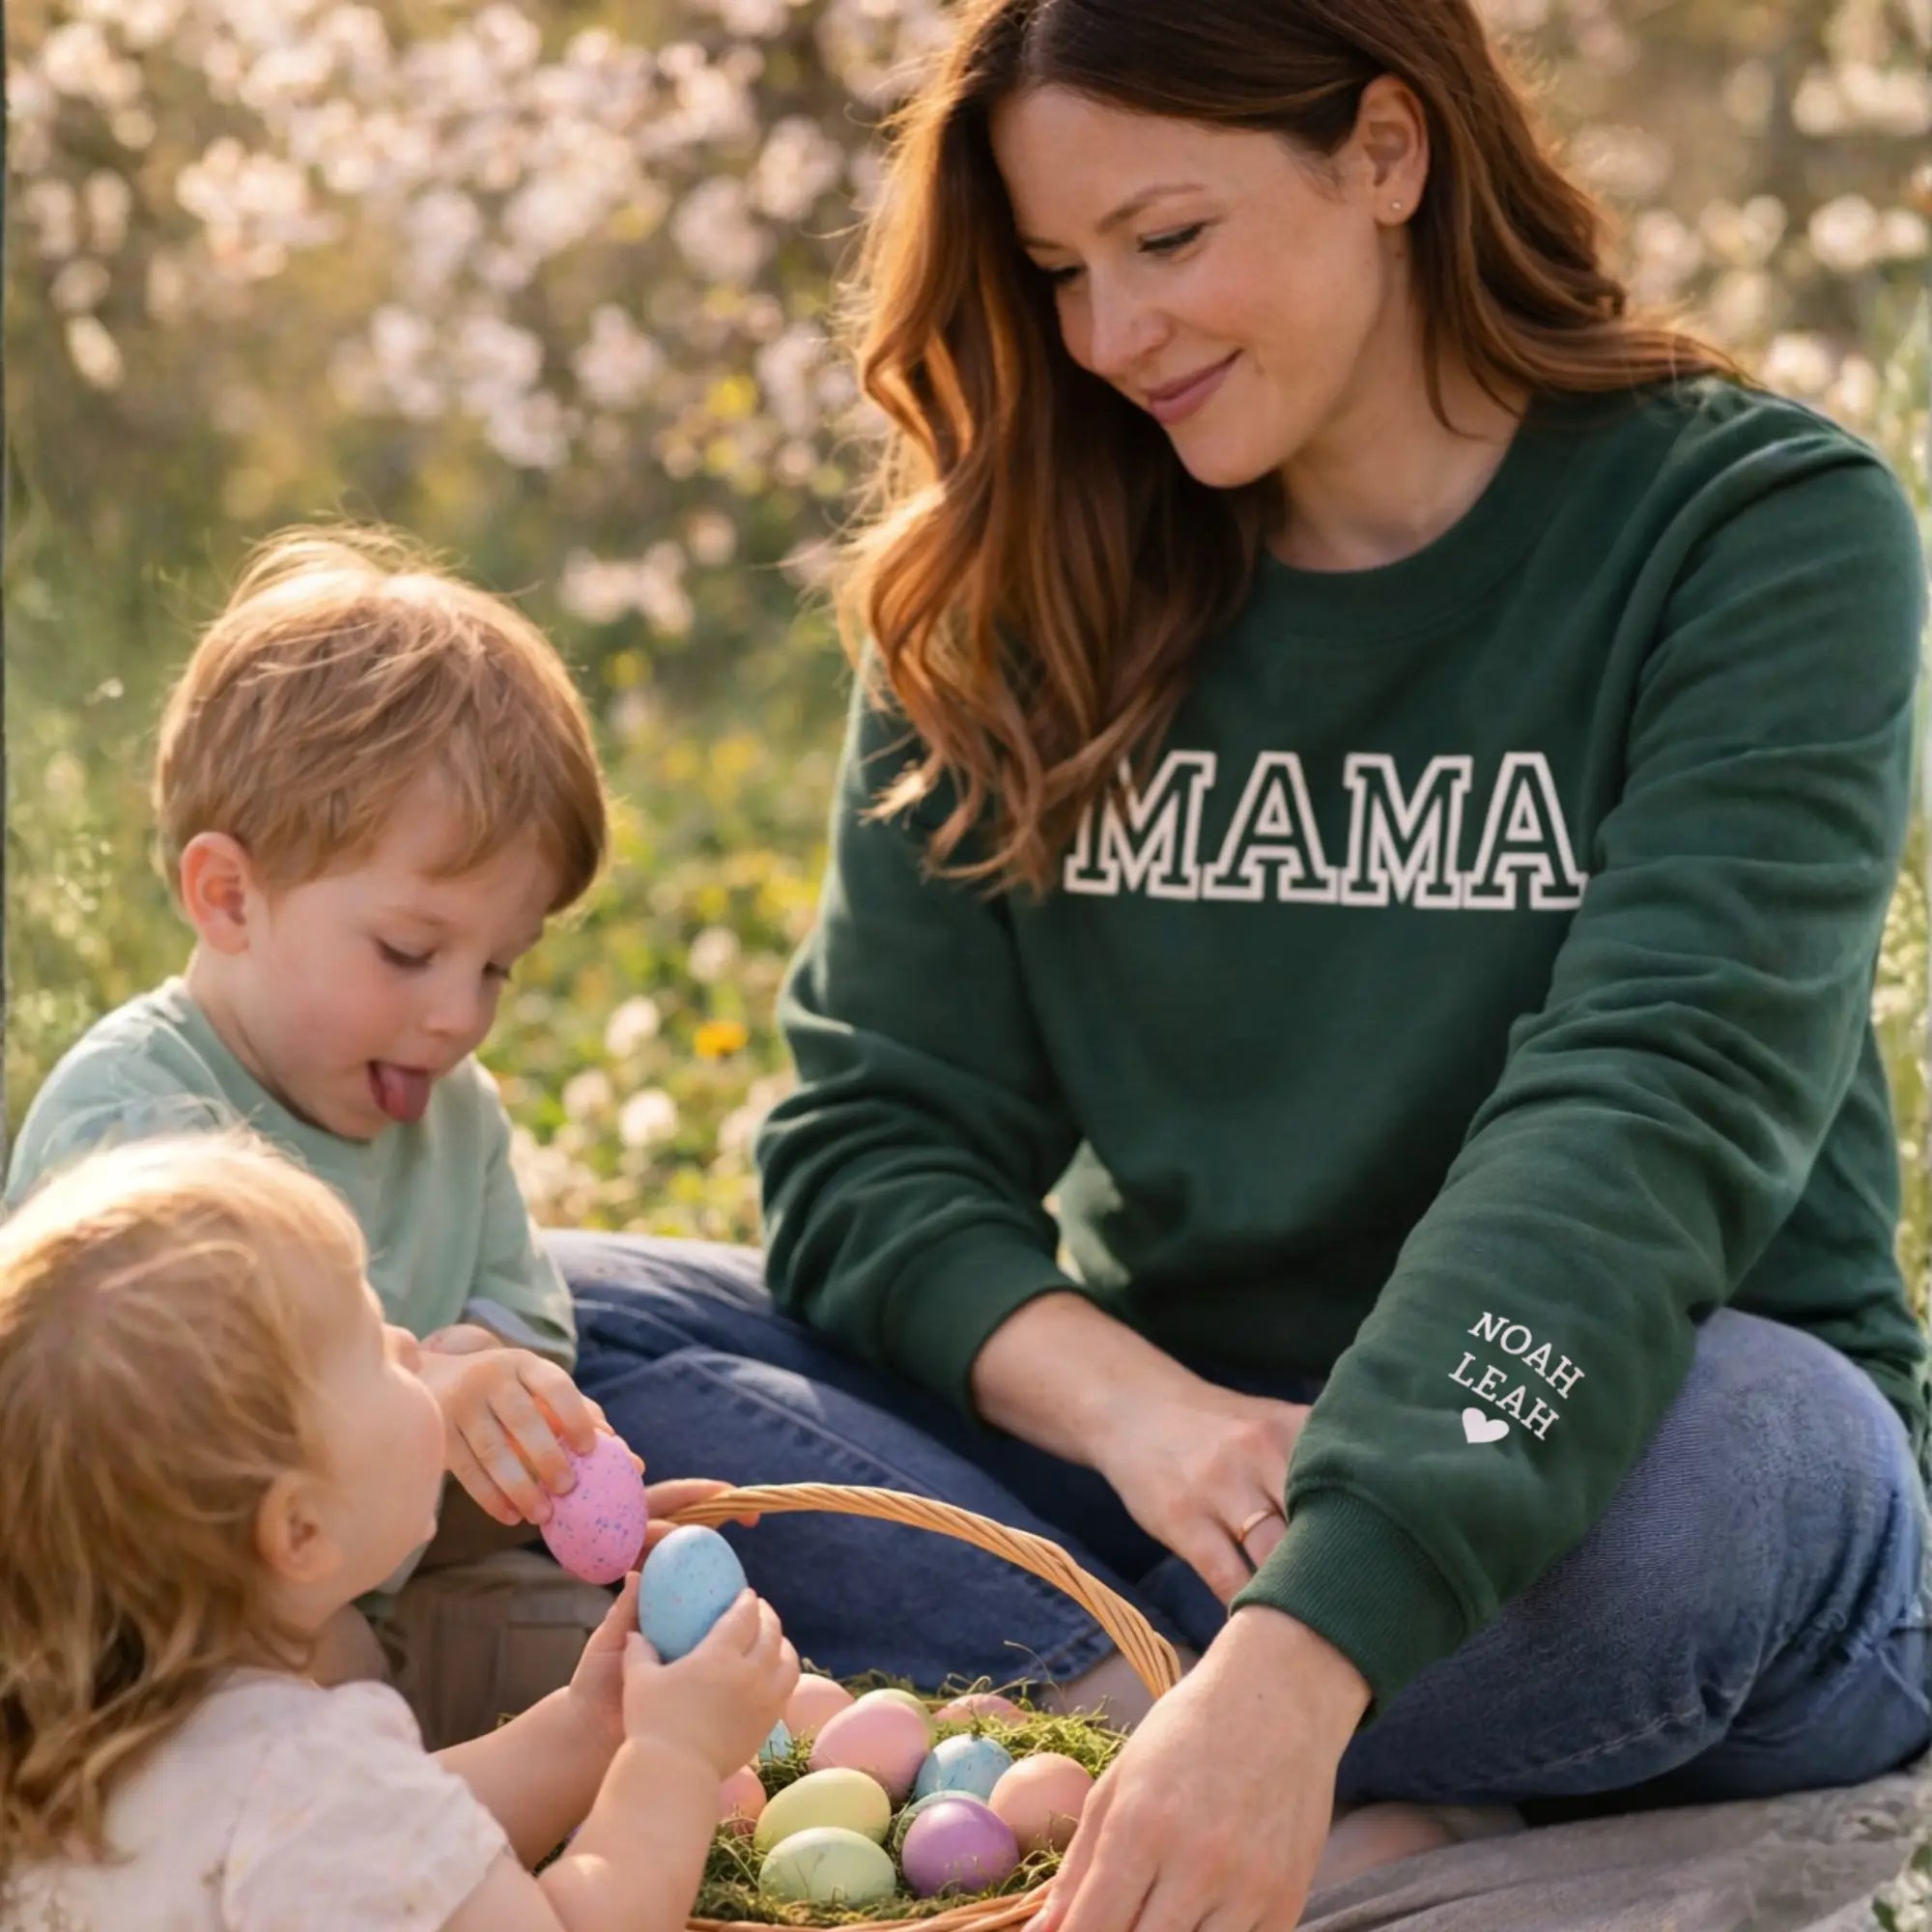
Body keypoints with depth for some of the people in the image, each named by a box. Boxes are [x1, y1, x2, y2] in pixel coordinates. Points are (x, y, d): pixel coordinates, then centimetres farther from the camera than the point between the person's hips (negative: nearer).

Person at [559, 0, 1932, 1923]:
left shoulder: (1762, 536, -10)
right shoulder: (1013, 597, 4)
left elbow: (1647, 1116, -24)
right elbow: (873, 1138, 0)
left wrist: (1296, 1663, -38)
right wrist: (1131, 1408, -23)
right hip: (1166, 1450, 4)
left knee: (1704, 1461, -39)